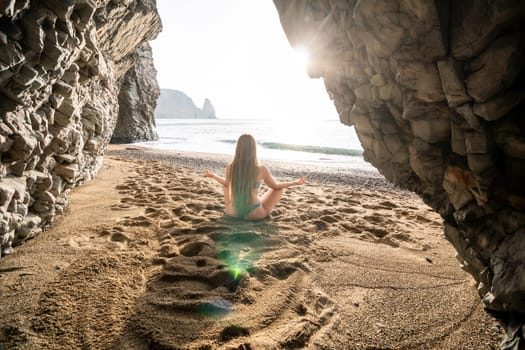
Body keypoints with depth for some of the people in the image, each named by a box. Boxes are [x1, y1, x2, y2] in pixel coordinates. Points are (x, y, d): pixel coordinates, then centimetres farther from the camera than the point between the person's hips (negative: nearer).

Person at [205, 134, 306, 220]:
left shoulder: (230, 168, -11)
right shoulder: (261, 169, -17)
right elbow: (275, 186, 0)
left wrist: (213, 176, 30)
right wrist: (295, 183, 14)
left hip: (233, 212, 3)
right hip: (254, 214, -3)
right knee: (280, 188, 16)